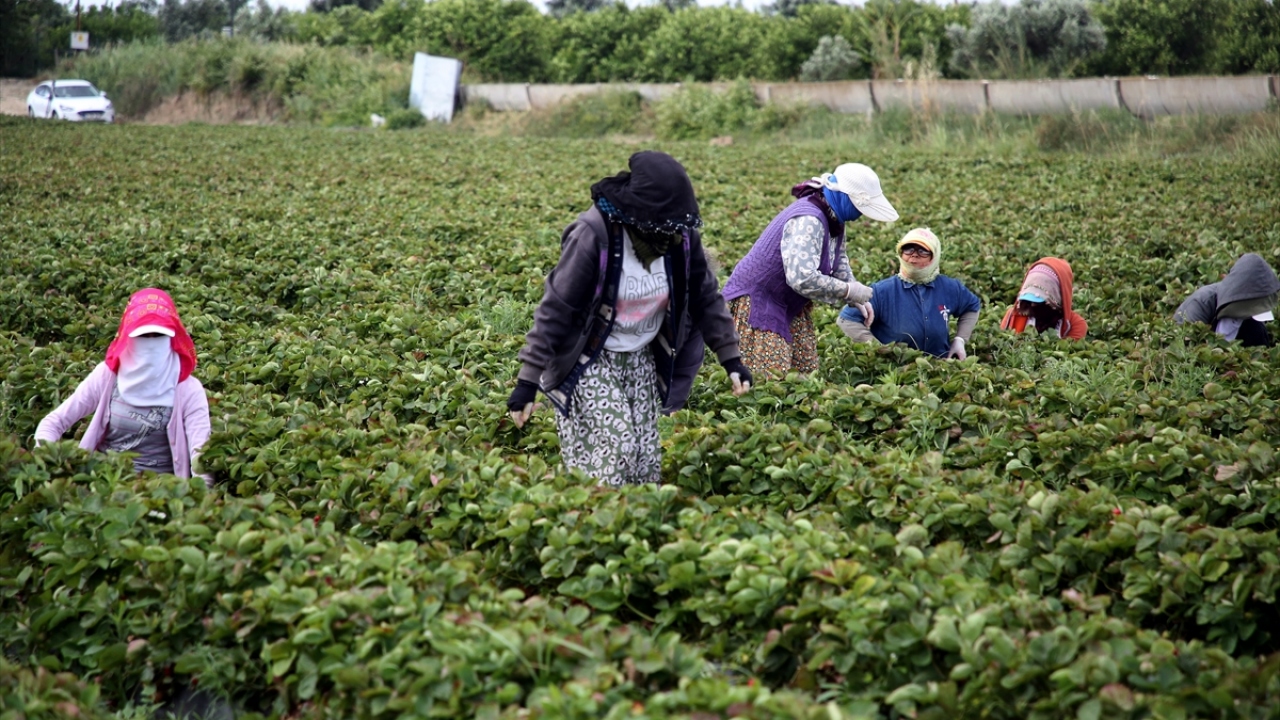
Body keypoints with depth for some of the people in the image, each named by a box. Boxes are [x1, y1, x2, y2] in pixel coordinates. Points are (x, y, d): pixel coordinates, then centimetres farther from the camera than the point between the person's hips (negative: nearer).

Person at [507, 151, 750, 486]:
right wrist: (528, 381, -22)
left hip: (641, 360, 5)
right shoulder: (594, 235, -25)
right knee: (615, 450, -15)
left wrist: (731, 358, 3)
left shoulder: (681, 236, -11)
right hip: (590, 364, -5)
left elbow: (705, 297, 5)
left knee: (645, 459, 3)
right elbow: (555, 308, -21)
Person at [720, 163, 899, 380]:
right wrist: (849, 291, -28)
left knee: (806, 371, 6)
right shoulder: (808, 221, -29)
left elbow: (839, 263, 16)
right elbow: (802, 278, -39)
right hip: (757, 298, -10)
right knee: (772, 377, -13)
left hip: (791, 303, 10)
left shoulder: (834, 219, 0)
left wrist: (858, 300, 1)